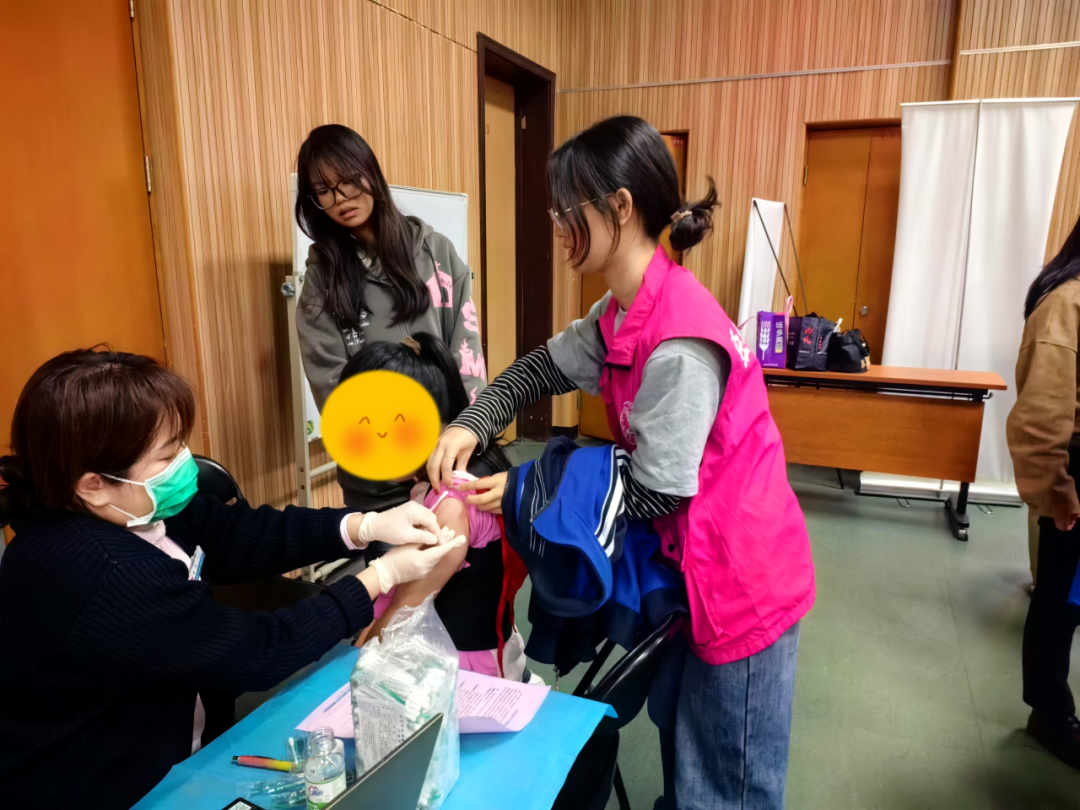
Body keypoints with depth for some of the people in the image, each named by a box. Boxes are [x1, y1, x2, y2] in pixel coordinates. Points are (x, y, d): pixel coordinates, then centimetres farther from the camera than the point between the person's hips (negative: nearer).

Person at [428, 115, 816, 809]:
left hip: (742, 584, -8)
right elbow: (542, 369, 9)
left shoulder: (677, 344, -30)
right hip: (694, 569, 9)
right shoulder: (623, 316, 0)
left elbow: (653, 493, -22)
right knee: (684, 752, 27)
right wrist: (471, 426, -8)